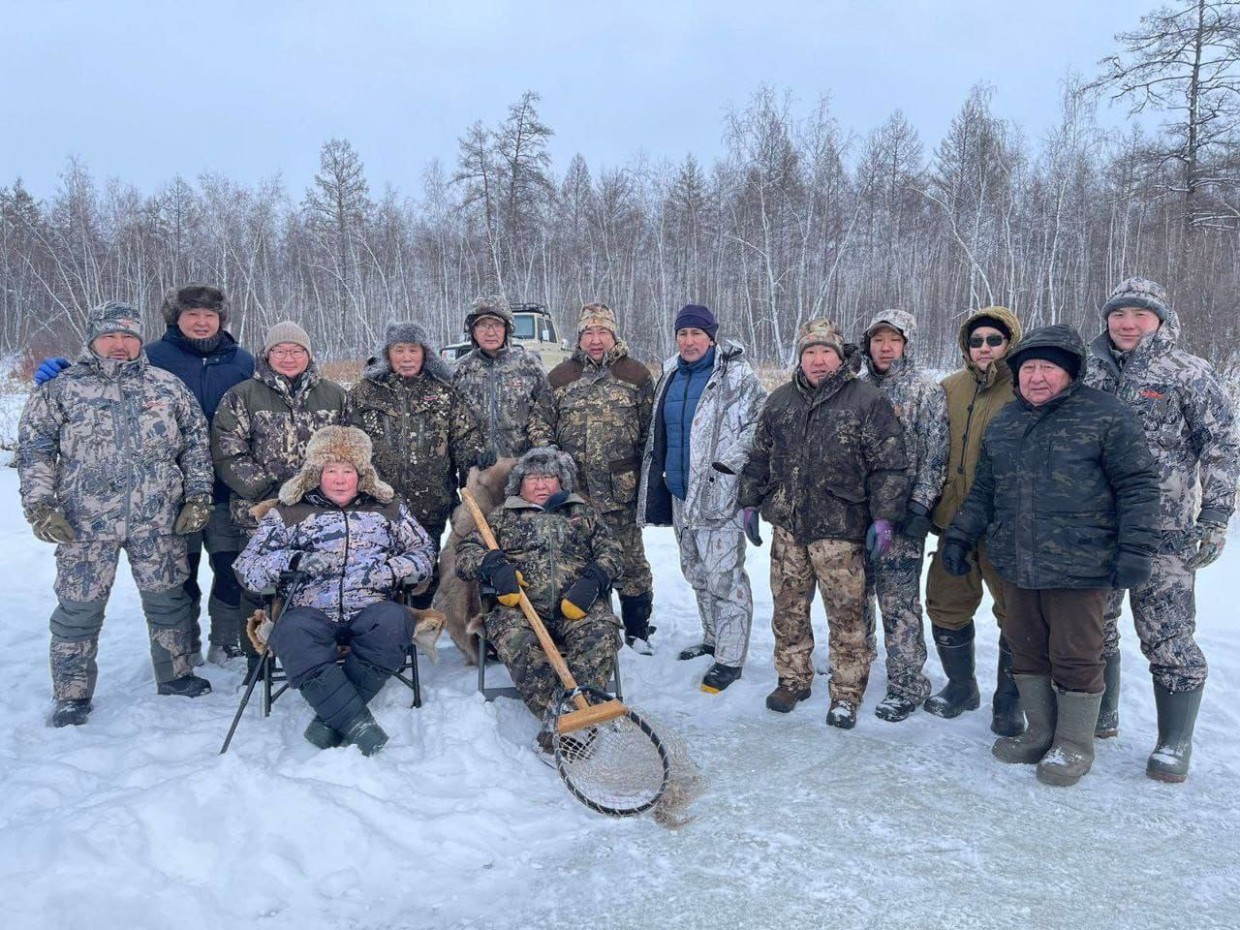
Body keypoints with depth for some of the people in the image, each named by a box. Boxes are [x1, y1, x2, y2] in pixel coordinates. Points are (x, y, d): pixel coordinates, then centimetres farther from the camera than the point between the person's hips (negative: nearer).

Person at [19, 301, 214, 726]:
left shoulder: (169, 387, 8)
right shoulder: (61, 389, 3)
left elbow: (196, 441, 10)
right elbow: (34, 448, 3)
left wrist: (198, 496, 4)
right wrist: (40, 506, -5)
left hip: (159, 521, 2)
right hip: (85, 523, -1)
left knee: (167, 600, 12)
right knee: (79, 608, 4)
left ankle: (175, 674, 30)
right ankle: (72, 696, 19)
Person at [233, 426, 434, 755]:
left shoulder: (388, 508, 22)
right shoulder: (287, 512, 17)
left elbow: (425, 554, 17)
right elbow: (246, 568, 9)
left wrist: (391, 570, -4)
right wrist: (295, 560, -10)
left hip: (370, 612, 1)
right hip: (311, 613, 0)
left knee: (393, 620, -34)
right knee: (294, 631, -36)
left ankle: (331, 716, -22)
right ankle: (356, 721, -31)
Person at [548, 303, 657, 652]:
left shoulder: (637, 375, 2)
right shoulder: (559, 378, 8)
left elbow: (651, 434, 2)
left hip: (621, 491, -2)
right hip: (573, 491, 2)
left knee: (630, 560, 5)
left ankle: (637, 630, 18)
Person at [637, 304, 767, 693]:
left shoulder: (736, 375, -9)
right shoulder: (670, 376, 12)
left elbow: (761, 422, -13)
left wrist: (729, 461, -17)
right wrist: (659, 476, 20)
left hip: (719, 493, -8)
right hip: (680, 491, 8)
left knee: (724, 574, -6)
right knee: (696, 571, 18)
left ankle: (730, 658, 2)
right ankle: (713, 639, 34)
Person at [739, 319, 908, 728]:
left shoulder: (868, 400, -4)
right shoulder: (781, 400, 11)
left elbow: (889, 465, -6)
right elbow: (760, 457, 18)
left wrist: (885, 517, -10)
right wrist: (750, 503, 16)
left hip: (840, 529, -4)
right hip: (787, 525, 5)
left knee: (846, 614, 1)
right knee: (788, 609, 12)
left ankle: (846, 694, 16)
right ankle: (793, 679, 29)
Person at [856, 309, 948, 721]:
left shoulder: (926, 391, -4)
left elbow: (935, 455, -8)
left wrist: (921, 506, -15)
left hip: (901, 514, -5)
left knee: (898, 602, -2)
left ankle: (907, 684, 11)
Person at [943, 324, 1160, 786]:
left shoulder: (1106, 416, -5)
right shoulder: (1003, 423, 13)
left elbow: (1137, 487, -6)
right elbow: (983, 490, 20)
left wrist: (1136, 548, -12)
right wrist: (959, 535, 15)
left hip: (1079, 569, -6)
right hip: (1016, 566, 6)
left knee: (1075, 656, 4)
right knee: (1026, 651, 14)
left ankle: (1074, 744, 21)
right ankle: (1041, 733, 31)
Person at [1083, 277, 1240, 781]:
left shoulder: (1191, 373, -1)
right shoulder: (1088, 371, 10)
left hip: (1164, 533, -4)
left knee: (1167, 638, -2)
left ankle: (1175, 742, 13)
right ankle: (1100, 715, 32)